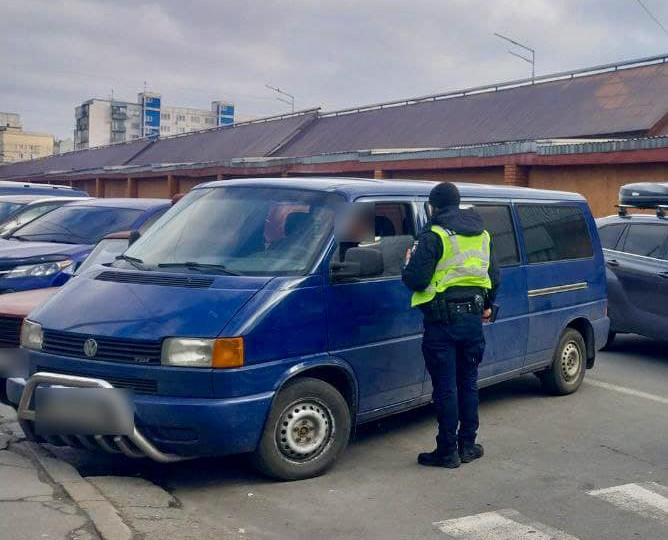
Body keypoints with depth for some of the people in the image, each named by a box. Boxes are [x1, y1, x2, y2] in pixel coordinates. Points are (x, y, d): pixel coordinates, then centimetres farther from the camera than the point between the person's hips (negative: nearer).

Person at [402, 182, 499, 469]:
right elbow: (494, 276, 19)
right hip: (473, 319, 7)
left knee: (445, 388, 0)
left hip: (443, 321, -6)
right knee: (468, 382, 16)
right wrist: (487, 305, 35)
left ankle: (447, 451, 6)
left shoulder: (433, 237, -12)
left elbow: (416, 280, -17)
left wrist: (408, 265, 5)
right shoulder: (482, 236, 11)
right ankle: (468, 444, 23)